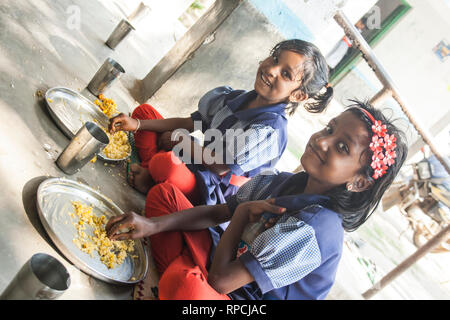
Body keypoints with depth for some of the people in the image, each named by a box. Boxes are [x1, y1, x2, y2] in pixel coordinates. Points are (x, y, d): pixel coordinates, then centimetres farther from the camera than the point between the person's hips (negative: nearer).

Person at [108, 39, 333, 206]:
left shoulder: (269, 131, -26)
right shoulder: (236, 98, -1)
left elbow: (219, 166, -22)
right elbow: (189, 123, 8)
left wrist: (178, 140, -7)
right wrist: (138, 124, 0)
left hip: (212, 193, -8)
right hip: (192, 165, 8)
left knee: (165, 162, -40)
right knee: (144, 110, 7)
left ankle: (151, 185, -5)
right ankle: (149, 173, -11)